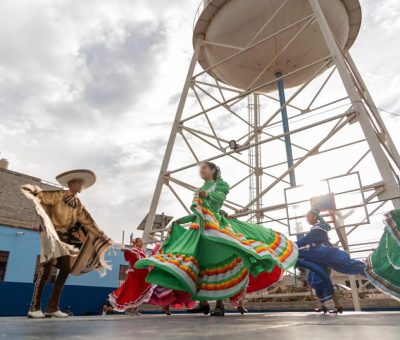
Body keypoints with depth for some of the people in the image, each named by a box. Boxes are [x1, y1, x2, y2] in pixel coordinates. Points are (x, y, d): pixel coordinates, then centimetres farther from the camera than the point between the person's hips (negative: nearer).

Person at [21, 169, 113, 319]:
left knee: (66, 269, -1)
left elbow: (88, 222, 12)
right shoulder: (59, 195, -7)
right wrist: (34, 191, -36)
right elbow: (40, 196, -14)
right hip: (50, 234, -7)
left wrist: (101, 237, 12)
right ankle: (34, 308, -3)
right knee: (46, 270, -11)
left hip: (64, 237, 7)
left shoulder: (78, 204, 9)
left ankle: (52, 307, 5)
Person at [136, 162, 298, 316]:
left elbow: (220, 197, -14)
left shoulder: (220, 184, 9)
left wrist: (208, 195, -34)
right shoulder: (199, 191, 26)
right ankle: (203, 302, 2)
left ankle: (220, 304, -10)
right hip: (200, 228, 6)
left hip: (215, 226, -6)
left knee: (218, 263, -11)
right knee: (199, 264, -2)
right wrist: (180, 221, 20)